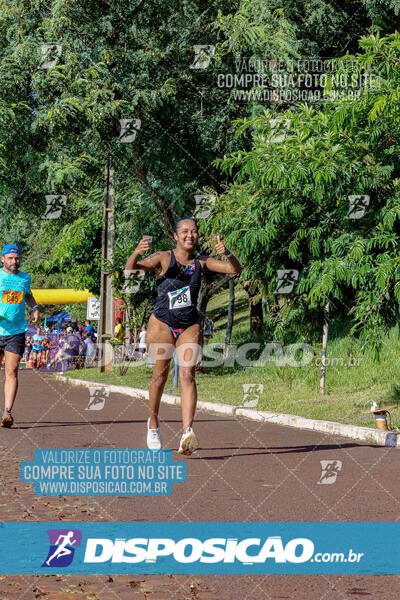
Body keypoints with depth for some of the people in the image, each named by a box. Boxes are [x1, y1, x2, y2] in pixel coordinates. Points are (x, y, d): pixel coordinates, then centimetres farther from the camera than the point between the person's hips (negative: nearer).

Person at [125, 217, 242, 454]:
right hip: (162, 324, -2)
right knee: (160, 375, 6)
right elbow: (131, 269, -16)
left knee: (187, 375, -13)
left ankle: (188, 432, -25)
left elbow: (235, 269, -2)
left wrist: (227, 253, -23)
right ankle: (153, 423, 29)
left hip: (190, 326, 2)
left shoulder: (201, 262, 5)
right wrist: (136, 253, -39)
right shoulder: (164, 258, -4)